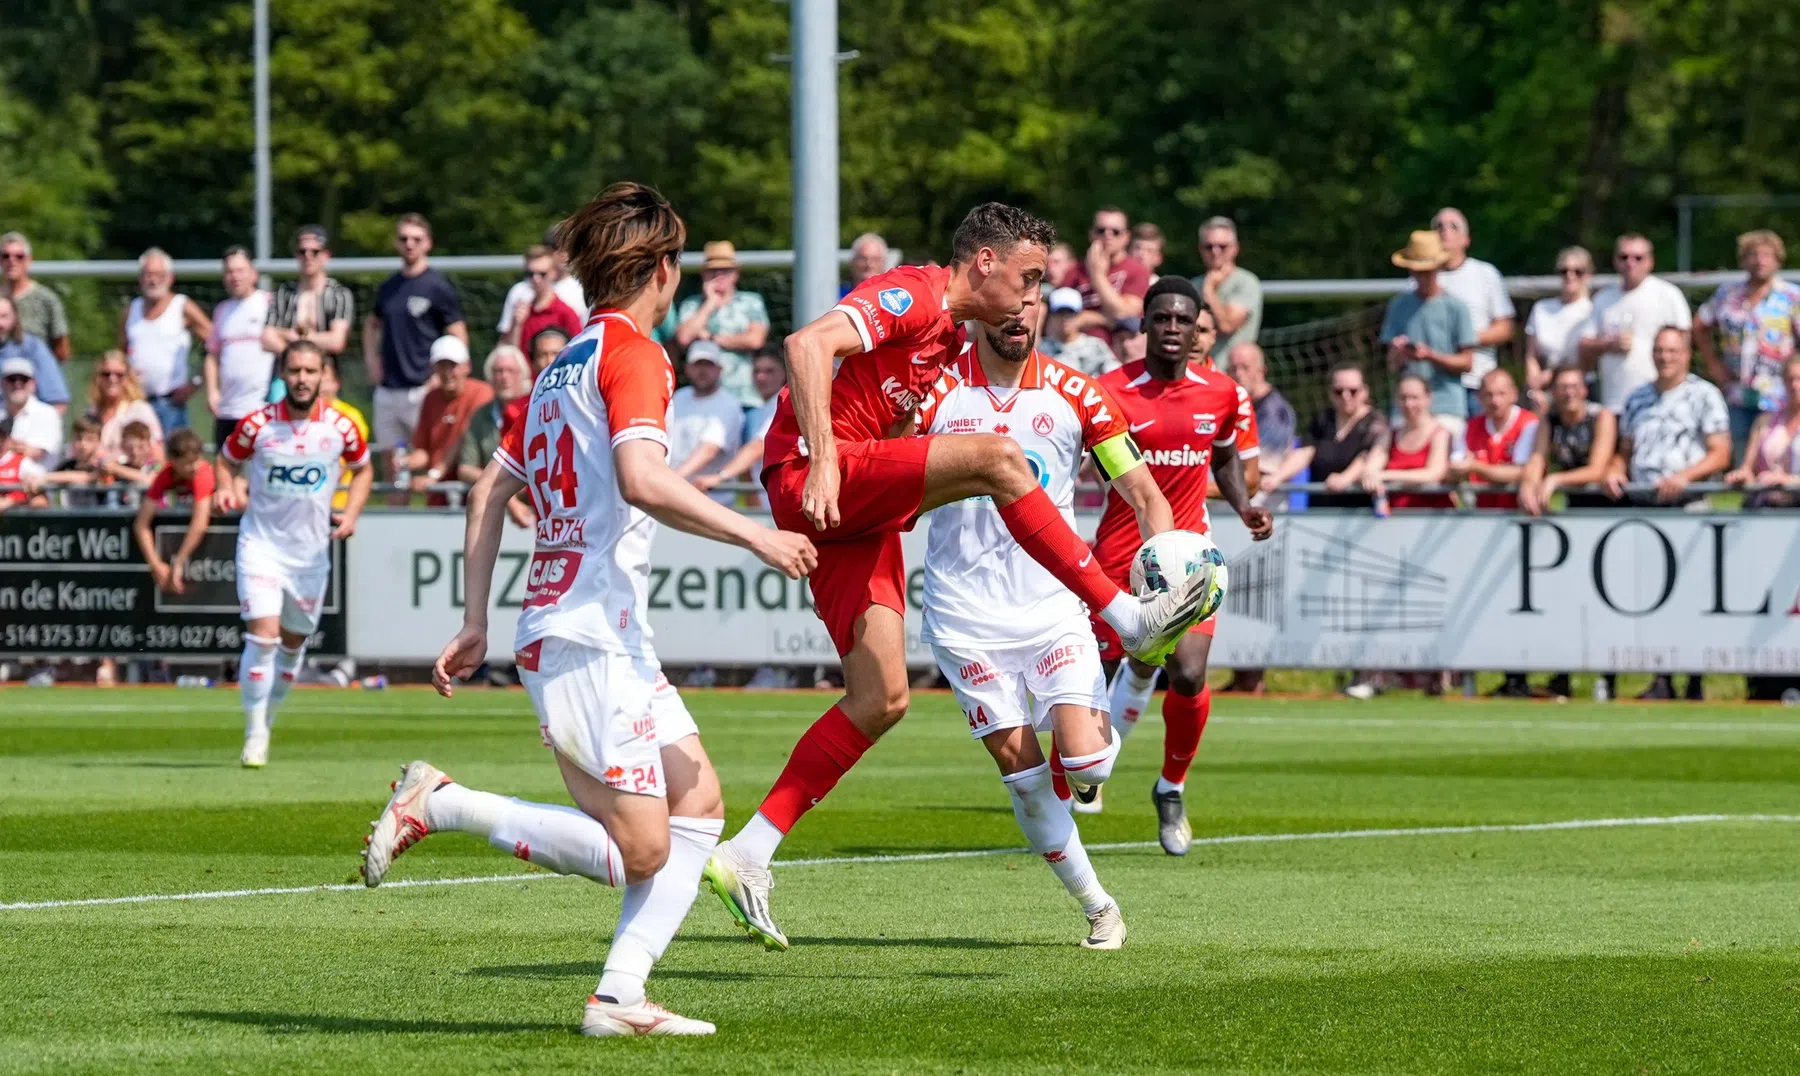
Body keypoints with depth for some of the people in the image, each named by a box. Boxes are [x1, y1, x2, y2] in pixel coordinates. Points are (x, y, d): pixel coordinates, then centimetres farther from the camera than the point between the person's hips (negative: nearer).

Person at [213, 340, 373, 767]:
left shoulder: (340, 427, -5)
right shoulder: (256, 424, -9)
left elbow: (363, 470, 12)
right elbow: (227, 460, 8)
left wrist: (351, 514, -3)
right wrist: (225, 491, -12)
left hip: (312, 550, 3)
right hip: (261, 543, -3)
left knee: (294, 642, 13)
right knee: (263, 635, -16)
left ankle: (268, 720, 34)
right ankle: (255, 736, -9)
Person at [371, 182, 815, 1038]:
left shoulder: (566, 363, 19)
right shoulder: (633, 354, -8)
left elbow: (490, 493, 19)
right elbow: (641, 479, -24)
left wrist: (476, 624, 20)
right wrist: (754, 535, -16)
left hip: (552, 631, 10)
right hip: (590, 638, -10)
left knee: (700, 804, 10)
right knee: (639, 853, -11)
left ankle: (620, 997, 3)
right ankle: (441, 803, -10)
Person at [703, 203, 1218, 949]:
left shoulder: (950, 333, 21)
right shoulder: (911, 295, -8)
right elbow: (809, 345, -23)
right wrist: (823, 461, -32)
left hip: (858, 510, 10)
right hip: (811, 478, -10)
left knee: (881, 700, 2)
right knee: (996, 457, -25)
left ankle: (747, 855, 4)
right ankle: (1131, 621, -22)